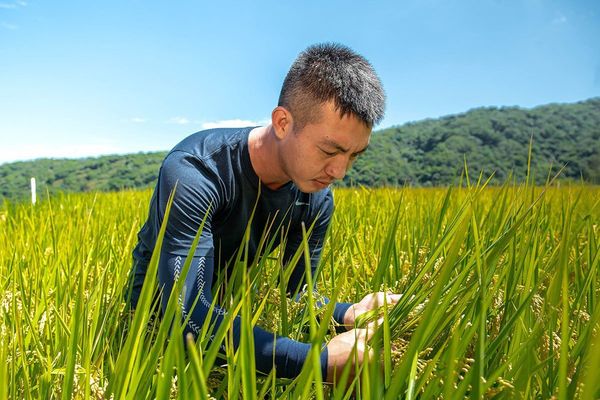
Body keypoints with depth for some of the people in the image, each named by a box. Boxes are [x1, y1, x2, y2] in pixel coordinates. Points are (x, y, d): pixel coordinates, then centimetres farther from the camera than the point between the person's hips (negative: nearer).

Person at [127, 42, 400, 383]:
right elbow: (188, 314, -43)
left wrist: (348, 314, -31)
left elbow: (296, 292, -9)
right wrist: (322, 361, -48)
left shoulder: (317, 199, -18)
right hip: (161, 297, -3)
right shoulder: (193, 174, -36)